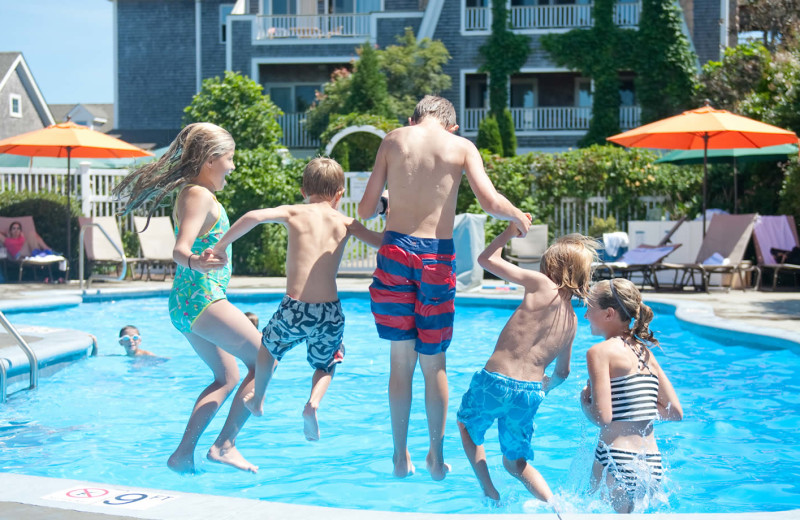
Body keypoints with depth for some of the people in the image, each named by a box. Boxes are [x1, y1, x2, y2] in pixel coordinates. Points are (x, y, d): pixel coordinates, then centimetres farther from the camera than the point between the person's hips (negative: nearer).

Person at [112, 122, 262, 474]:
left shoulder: (189, 192, 14)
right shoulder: (200, 195, -16)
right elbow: (180, 250, -31)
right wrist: (196, 262, -50)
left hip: (185, 302, 11)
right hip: (203, 299, -11)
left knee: (227, 376, 21)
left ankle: (184, 453, 16)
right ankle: (224, 445, -4)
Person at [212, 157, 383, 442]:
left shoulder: (293, 212, 4)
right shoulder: (345, 222, 8)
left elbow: (254, 216, -12)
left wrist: (221, 245, -2)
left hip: (294, 310, -1)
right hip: (330, 313, 1)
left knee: (269, 346, 33)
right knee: (327, 363, 29)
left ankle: (257, 400, 49)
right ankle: (313, 403, 2)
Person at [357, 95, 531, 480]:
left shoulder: (394, 140, 8)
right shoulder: (462, 147, 5)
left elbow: (365, 210, 7)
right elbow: (491, 204, -7)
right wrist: (519, 217, 13)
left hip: (396, 249, 1)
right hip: (437, 255, -1)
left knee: (401, 359, 11)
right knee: (434, 361, 12)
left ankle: (400, 457, 15)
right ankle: (436, 457, 21)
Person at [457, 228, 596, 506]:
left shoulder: (542, 285, -7)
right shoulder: (572, 320, 12)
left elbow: (487, 259, -5)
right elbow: (562, 372, 24)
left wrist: (508, 233, 11)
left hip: (496, 381, -5)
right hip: (532, 393, 5)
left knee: (466, 424, 27)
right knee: (516, 461, 24)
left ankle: (490, 492, 17)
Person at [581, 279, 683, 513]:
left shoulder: (600, 352, -7)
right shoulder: (644, 352, 13)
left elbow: (602, 417, -16)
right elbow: (675, 412, 13)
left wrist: (584, 402, 3)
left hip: (617, 462, -7)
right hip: (653, 465, 7)